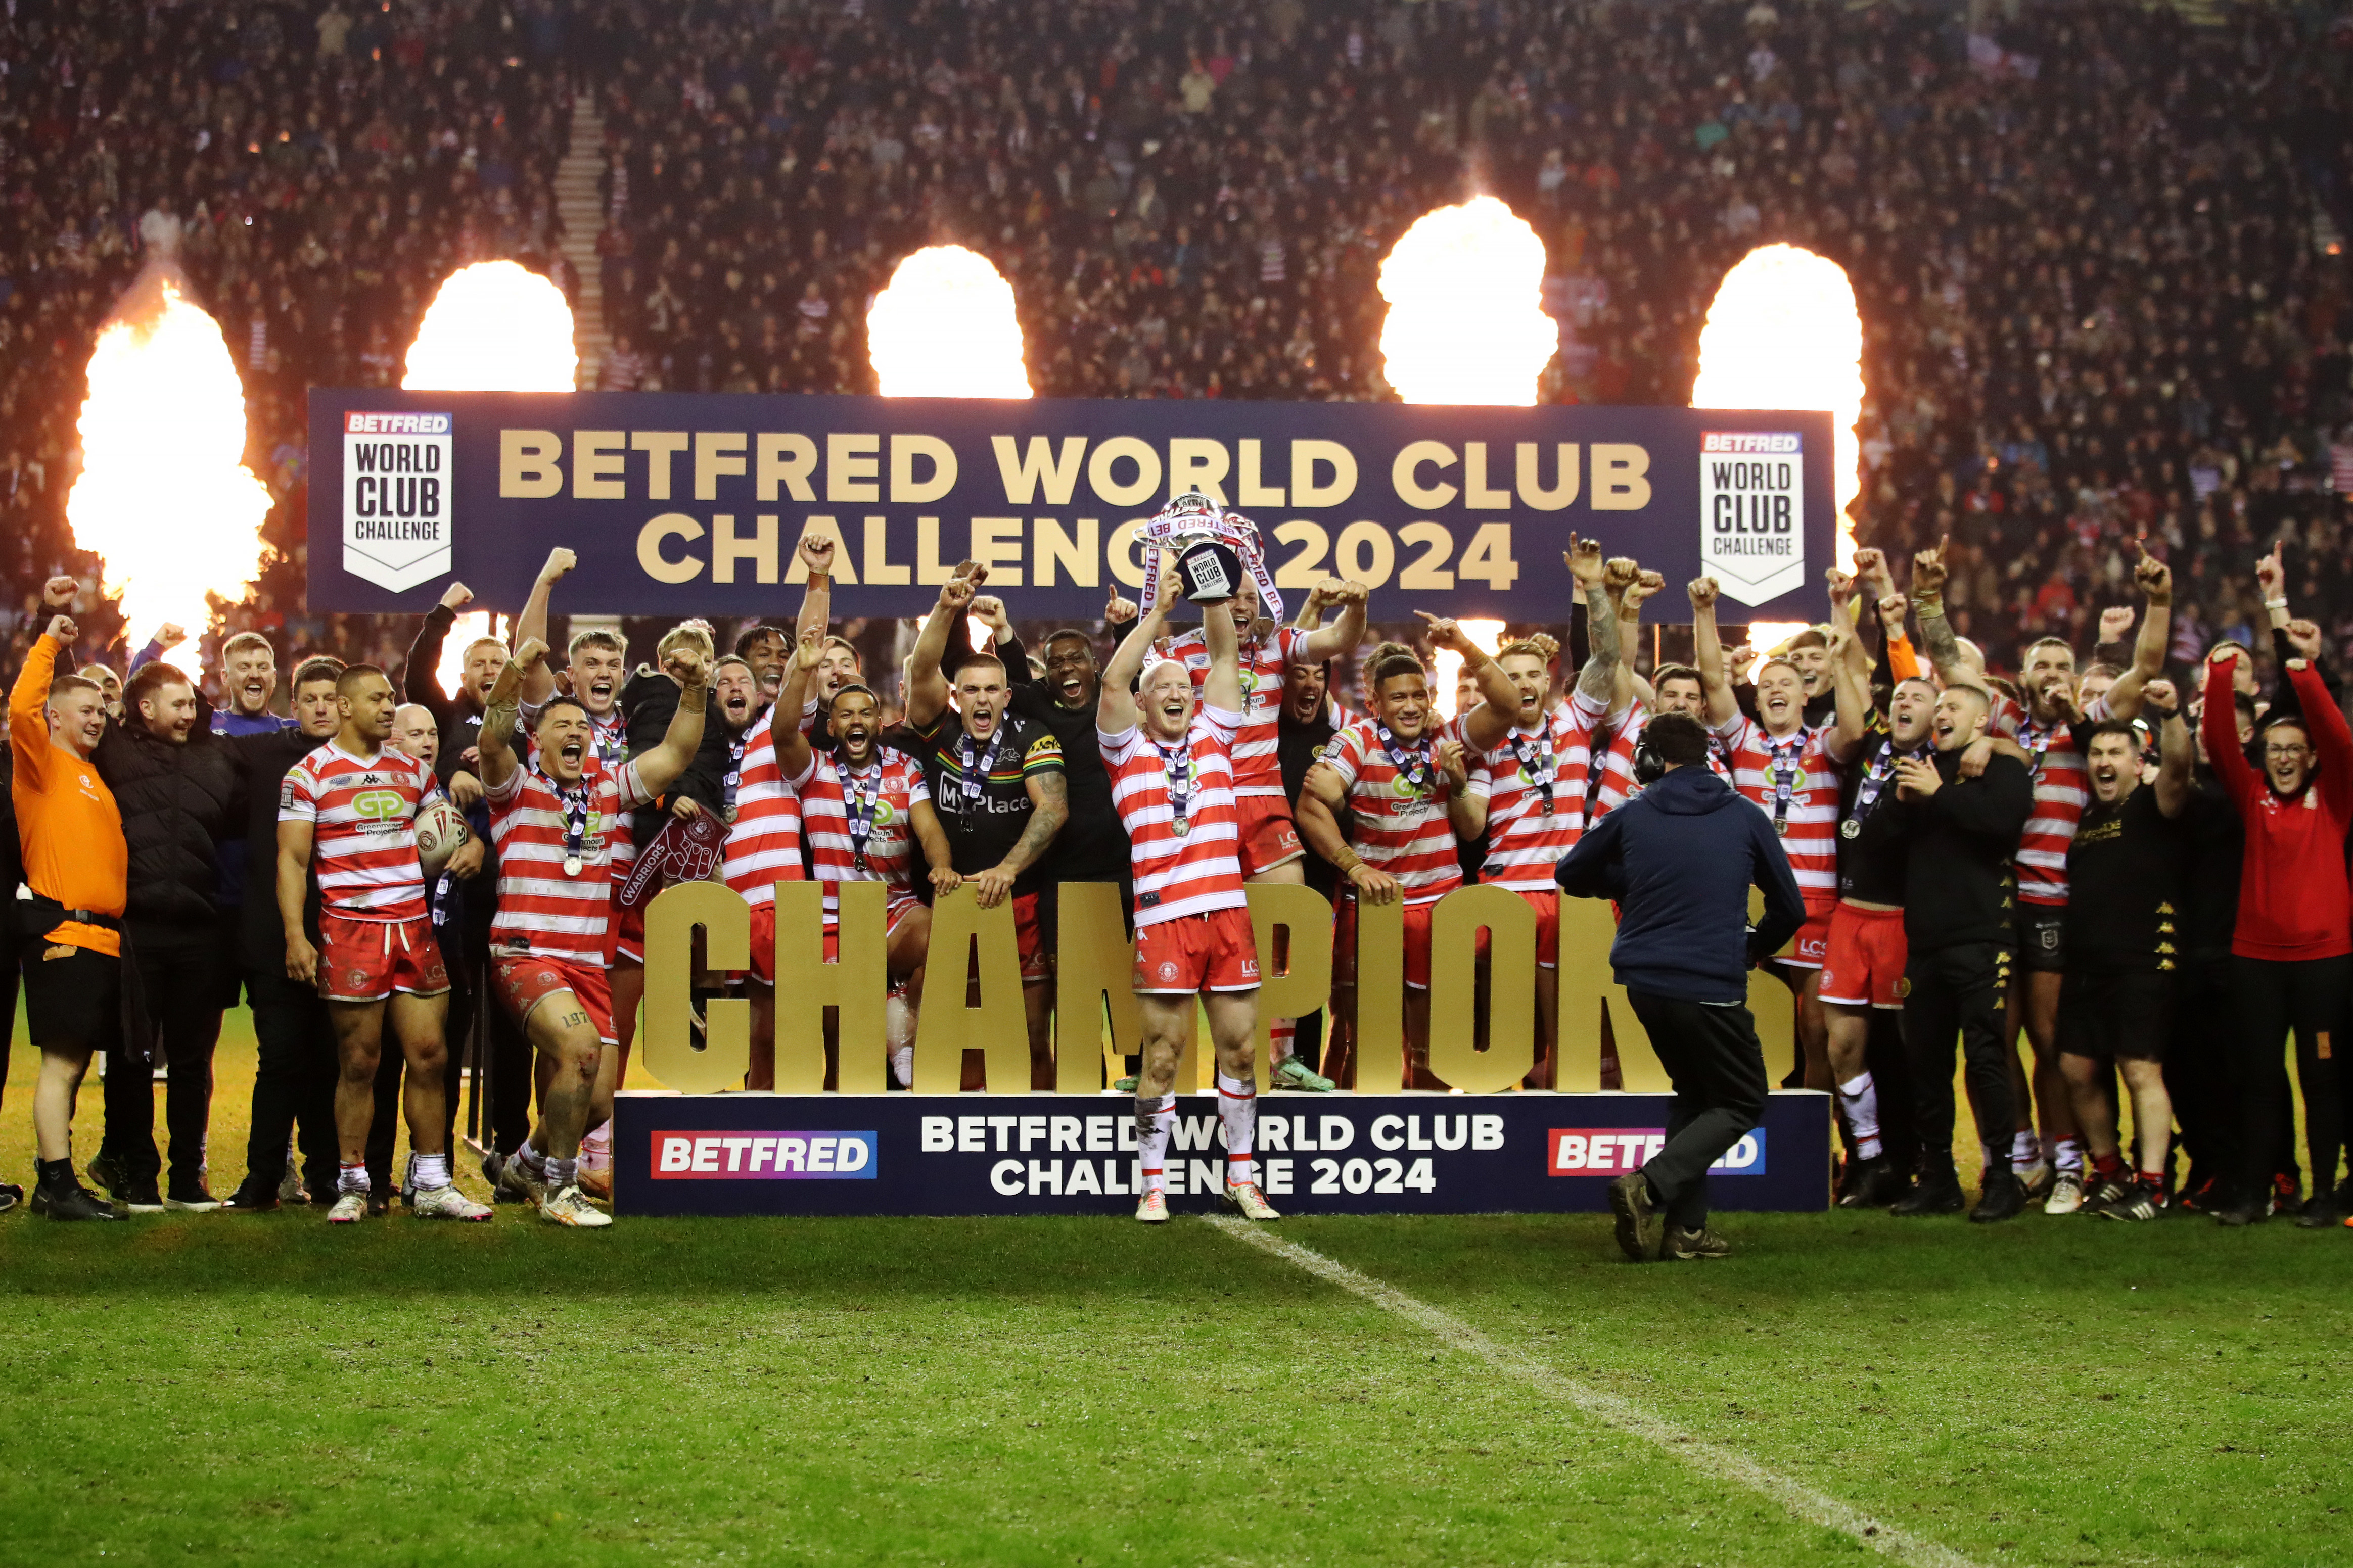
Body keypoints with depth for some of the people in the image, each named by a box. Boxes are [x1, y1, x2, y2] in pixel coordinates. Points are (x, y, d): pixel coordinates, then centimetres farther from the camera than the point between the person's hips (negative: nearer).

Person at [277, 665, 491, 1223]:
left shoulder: (412, 769, 14)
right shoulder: (310, 774, 0)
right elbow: (291, 859, -2)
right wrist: (295, 936, -11)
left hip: (414, 925, 4)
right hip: (350, 927, -4)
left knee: (429, 1055, 2)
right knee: (359, 1063, -2)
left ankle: (432, 1185, 9)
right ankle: (352, 1185, 7)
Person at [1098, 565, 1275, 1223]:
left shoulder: (1213, 736, 16)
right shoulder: (1129, 750, 7)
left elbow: (1226, 655, 12)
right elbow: (1112, 681, -7)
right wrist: (1159, 610, -7)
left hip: (1228, 912, 3)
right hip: (1163, 916, -3)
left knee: (1240, 1049, 5)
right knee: (1162, 1055, -2)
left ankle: (1241, 1179, 14)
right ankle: (1153, 1186, 3)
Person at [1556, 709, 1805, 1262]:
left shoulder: (1632, 817, 5)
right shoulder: (1746, 819, 2)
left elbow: (1570, 875, 18)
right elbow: (1790, 908, 10)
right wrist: (1755, 948, 29)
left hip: (1644, 981, 4)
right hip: (1712, 984, -4)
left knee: (1695, 1093, 22)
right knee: (1741, 1103, 9)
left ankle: (1685, 1227, 11)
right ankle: (1651, 1185, -14)